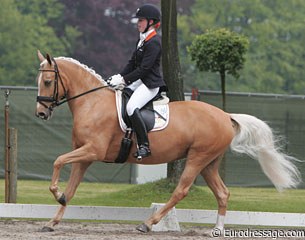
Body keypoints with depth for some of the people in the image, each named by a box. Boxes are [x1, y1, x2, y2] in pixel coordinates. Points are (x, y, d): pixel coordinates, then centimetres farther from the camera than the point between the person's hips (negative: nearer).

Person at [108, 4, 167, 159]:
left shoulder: (154, 42, -15)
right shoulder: (142, 40, 16)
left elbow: (144, 68, -20)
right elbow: (132, 63, 18)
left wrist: (124, 79, -19)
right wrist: (120, 76, 2)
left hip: (151, 84, -11)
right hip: (139, 82, 11)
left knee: (131, 107, -32)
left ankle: (144, 146, -31)